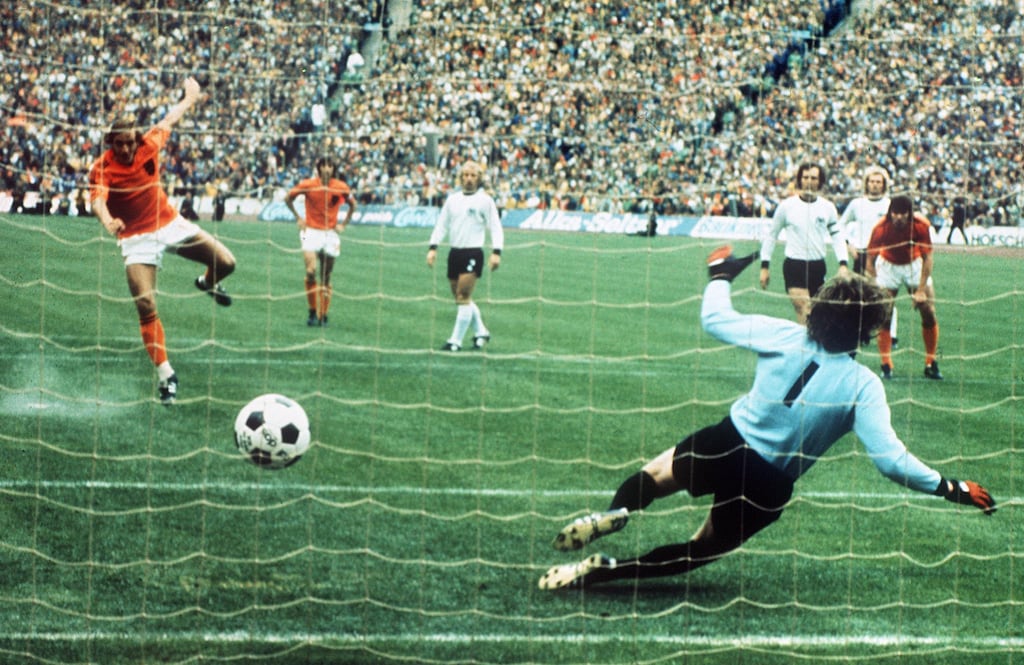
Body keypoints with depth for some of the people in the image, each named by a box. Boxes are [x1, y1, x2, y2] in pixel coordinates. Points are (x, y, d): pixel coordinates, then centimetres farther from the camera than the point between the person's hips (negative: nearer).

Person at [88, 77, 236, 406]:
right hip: (136, 240, -4)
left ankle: (208, 282, 34)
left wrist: (190, 97, 30)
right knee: (146, 306, -15)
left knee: (225, 262, -6)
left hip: (170, 224, 4)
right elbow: (98, 199, -36)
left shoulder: (149, 146, -7)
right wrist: (108, 221, -59)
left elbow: (167, 121, 13)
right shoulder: (101, 168, -18)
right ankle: (165, 373, -6)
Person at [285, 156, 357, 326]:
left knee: (326, 278, 3)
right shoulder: (307, 185, -4)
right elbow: (288, 198, 11)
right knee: (311, 272, -18)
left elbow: (352, 204, 16)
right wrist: (298, 218, 6)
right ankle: (312, 312, -8)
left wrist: (344, 224, 8)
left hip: (330, 234, 2)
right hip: (311, 232, -2)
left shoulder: (341, 187, -1)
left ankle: (323, 316, 8)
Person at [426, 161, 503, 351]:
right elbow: (441, 225, 15)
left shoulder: (485, 200, -2)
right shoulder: (452, 199, 12)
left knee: (463, 297, -12)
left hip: (473, 253, -6)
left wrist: (496, 252, -15)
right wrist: (433, 247, 4)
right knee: (460, 298, 10)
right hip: (455, 252, 6)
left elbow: (496, 228, -4)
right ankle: (481, 332, 26)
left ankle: (456, 341, -10)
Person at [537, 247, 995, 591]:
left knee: (653, 474, 24)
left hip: (725, 447, 0)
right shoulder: (863, 386, -12)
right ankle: (603, 571, -4)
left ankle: (617, 512, -13)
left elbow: (715, 319, 5)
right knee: (705, 549, 18)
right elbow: (890, 459, -18)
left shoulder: (782, 336, -8)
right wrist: (951, 488, -9)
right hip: (768, 489, 0)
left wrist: (720, 275, 23)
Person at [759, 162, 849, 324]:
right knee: (804, 315, -19)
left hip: (818, 267, 4)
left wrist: (843, 264, -5)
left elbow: (837, 236, 8)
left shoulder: (828, 207, 4)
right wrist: (764, 266, 5)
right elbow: (771, 236, 7)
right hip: (794, 266, -4)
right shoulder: (787, 206, -2)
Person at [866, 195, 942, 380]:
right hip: (888, 265, -1)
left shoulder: (922, 225, -27)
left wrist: (921, 290, -22)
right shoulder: (881, 228, -29)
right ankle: (886, 366, -5)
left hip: (915, 265, 1)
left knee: (929, 312, -7)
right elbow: (870, 261, -21)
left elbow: (927, 258, -19)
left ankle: (931, 364, 6)